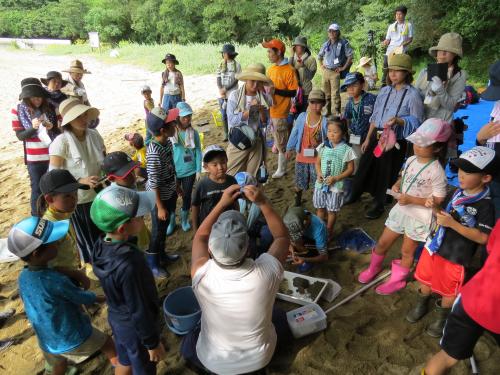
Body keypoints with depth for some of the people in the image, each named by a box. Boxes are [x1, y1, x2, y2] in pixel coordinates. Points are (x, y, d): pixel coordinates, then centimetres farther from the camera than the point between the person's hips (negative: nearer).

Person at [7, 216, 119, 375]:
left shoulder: (23, 277, -11)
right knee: (106, 342, 19)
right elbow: (82, 297, -16)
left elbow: (32, 306, 5)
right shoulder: (55, 280, -33)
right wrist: (99, 298, 5)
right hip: (75, 339, -6)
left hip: (48, 342, 6)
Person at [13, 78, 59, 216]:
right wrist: (33, 127, -23)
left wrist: (52, 127, -20)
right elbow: (20, 135, -5)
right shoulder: (18, 111, -6)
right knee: (37, 189, 9)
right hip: (34, 158, -1)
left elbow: (61, 129, 2)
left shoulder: (50, 107, -4)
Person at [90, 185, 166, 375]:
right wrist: (152, 342, -12)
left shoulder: (101, 246, -15)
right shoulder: (128, 265, -40)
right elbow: (139, 311, -27)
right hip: (135, 328, -6)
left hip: (117, 318, 6)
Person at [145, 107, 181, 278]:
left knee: (165, 226, 25)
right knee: (158, 230, 11)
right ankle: (152, 264, 34)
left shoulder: (167, 142, -6)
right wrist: (160, 207, -19)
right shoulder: (154, 152, -31)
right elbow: (154, 183, -25)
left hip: (170, 193, 8)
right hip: (159, 196, -8)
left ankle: (161, 254, 48)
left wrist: (177, 185, 19)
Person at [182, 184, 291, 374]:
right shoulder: (266, 273, -34)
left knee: (188, 343, 32)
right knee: (280, 316, 28)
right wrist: (263, 202, -21)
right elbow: (282, 237, -13)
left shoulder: (202, 275, -33)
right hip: (259, 358, 0)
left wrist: (222, 203, -13)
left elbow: (200, 237, -10)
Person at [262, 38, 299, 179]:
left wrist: (276, 91, -23)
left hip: (280, 112, -6)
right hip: (269, 111, 6)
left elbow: (293, 93, -15)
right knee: (275, 140, 18)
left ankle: (281, 169, 19)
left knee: (281, 143, 5)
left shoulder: (289, 70, -13)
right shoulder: (270, 69, 9)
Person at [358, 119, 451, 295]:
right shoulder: (410, 160, -2)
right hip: (401, 209, 6)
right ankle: (374, 268, 43)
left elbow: (438, 200, -19)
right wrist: (396, 185, -8)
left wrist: (411, 199, -25)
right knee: (383, 242, 16)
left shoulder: (436, 171, -22)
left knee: (407, 251, 14)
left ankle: (397, 280, 37)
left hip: (419, 217, -6)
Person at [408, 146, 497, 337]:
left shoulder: (485, 205, -19)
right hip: (435, 246, 6)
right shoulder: (456, 193, 1)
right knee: (426, 280, 23)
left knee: (449, 292, 16)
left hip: (456, 257, -6)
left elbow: (483, 238, -22)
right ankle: (421, 305, 49)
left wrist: (453, 224, -28)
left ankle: (442, 318, 41)